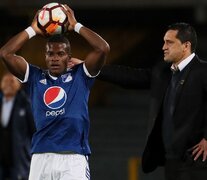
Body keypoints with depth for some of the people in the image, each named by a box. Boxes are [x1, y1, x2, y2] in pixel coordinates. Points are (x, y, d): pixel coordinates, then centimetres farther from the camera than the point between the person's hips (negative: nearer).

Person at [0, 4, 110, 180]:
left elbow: (103, 49, -3)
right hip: (41, 157, 2)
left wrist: (76, 26, 6)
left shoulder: (80, 76, 10)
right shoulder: (35, 77, 15)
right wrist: (32, 30, 13)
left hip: (74, 157, -2)